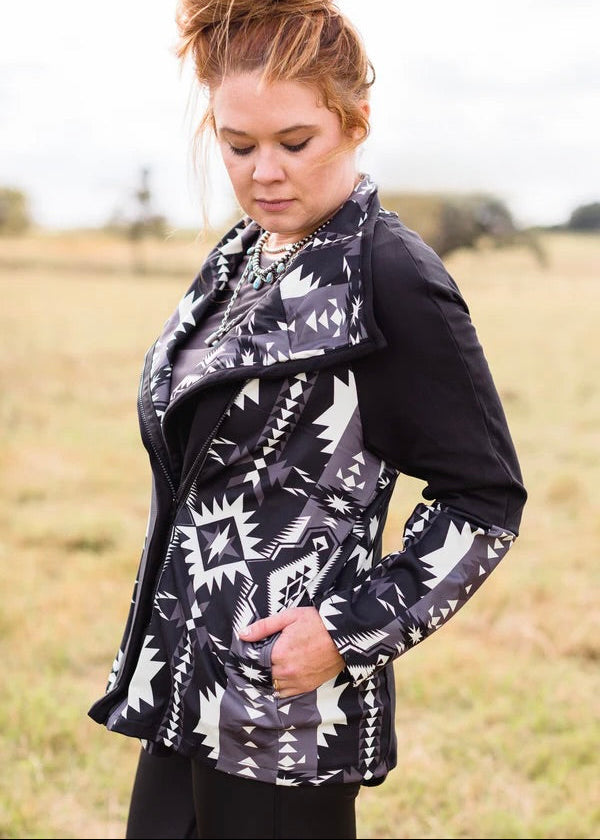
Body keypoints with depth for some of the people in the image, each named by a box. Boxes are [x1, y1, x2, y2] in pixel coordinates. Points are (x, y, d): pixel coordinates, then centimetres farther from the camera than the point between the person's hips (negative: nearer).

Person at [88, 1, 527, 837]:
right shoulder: (238, 261, 10)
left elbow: (487, 499, -11)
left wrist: (353, 630, -17)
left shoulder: (394, 279, -13)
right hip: (188, 684, 8)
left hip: (287, 704, -8)